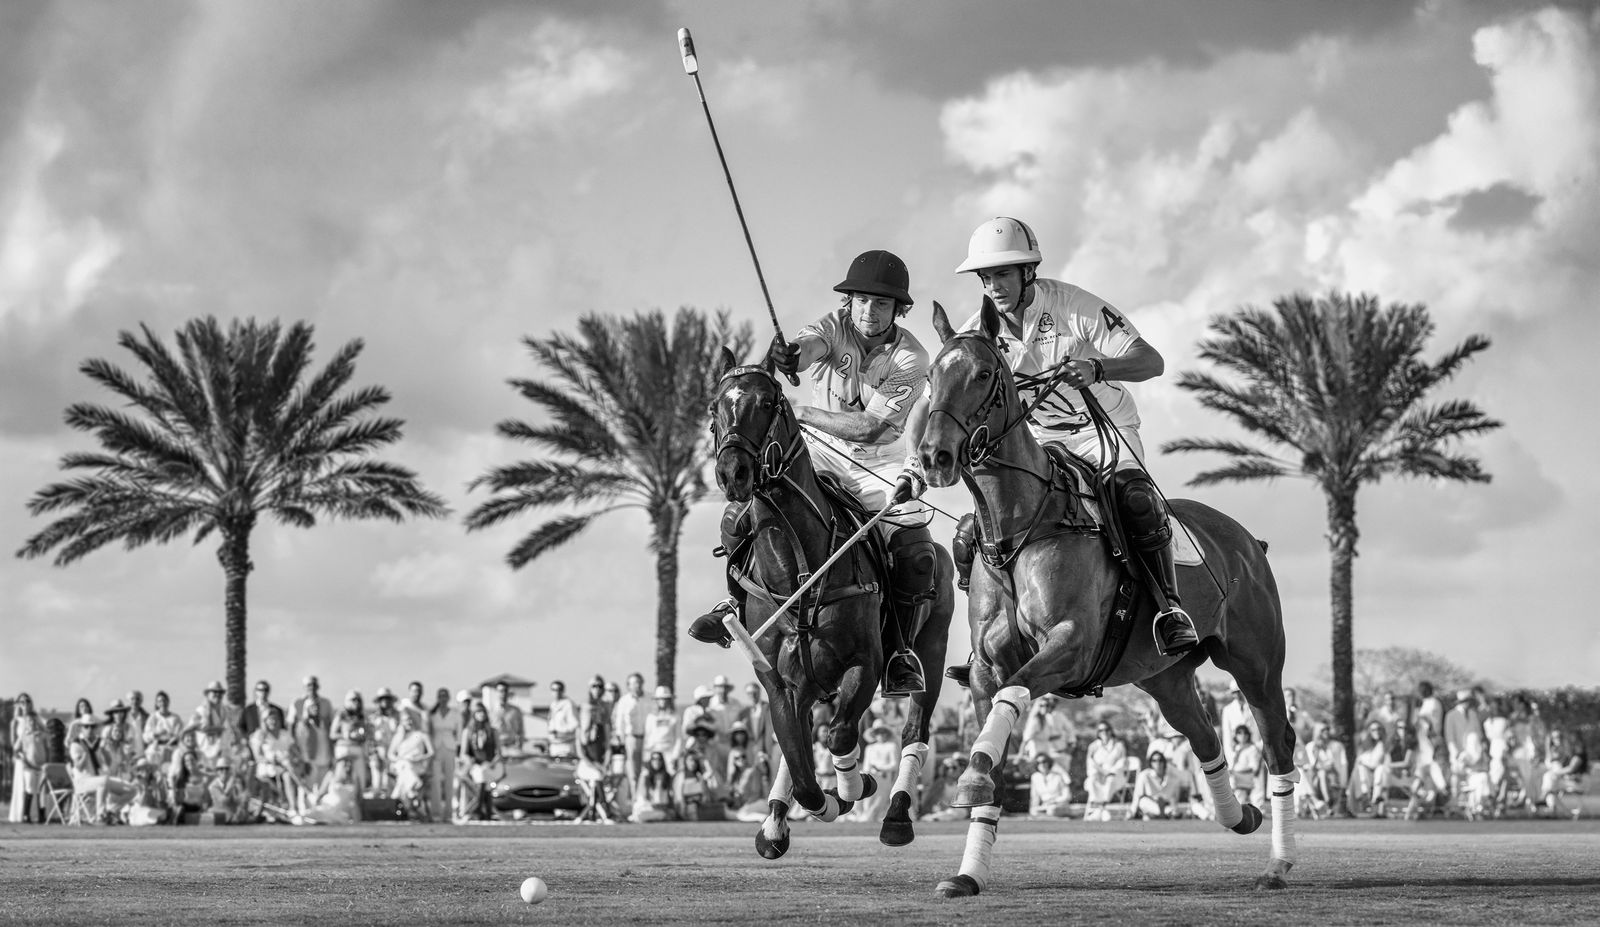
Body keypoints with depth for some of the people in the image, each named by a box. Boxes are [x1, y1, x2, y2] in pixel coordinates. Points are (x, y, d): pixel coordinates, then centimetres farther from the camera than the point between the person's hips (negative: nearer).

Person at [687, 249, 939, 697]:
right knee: (741, 514, -17)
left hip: (879, 469, -2)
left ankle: (898, 650, -2)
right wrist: (779, 358, -57)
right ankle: (738, 601, 10)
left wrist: (801, 413, -20)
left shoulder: (911, 359, -14)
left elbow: (869, 428, -19)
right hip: (819, 455, 2)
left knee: (917, 556, -23)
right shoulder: (834, 327, -8)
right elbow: (802, 349, -32)